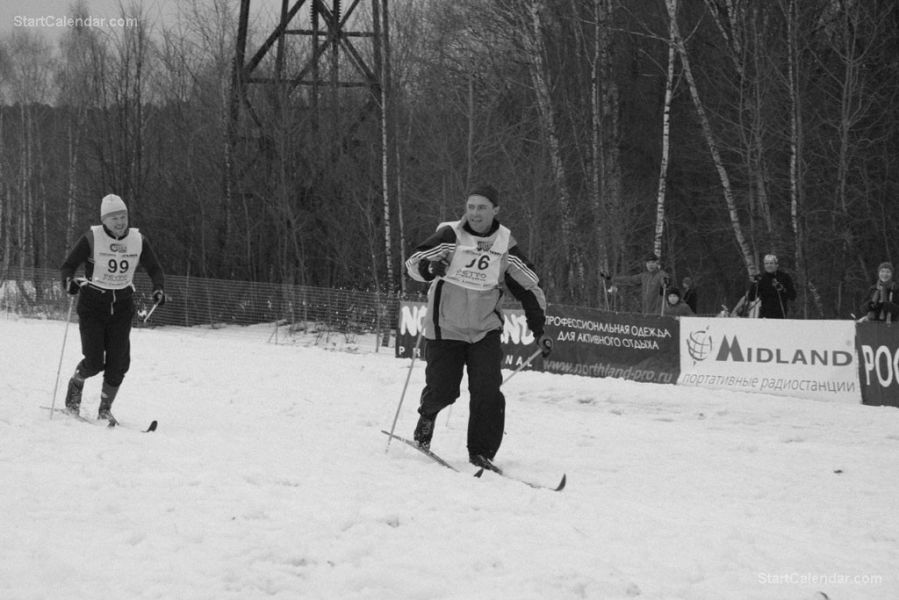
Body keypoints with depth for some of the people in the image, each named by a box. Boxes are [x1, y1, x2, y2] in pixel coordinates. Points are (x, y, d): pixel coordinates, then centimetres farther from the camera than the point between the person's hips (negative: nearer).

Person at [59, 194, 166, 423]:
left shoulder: (138, 240, -1)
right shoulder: (92, 238, -10)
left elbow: (154, 269, 7)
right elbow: (68, 265, -7)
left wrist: (159, 289, -13)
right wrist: (69, 281, -29)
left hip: (122, 306, 3)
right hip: (92, 304, -3)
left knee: (118, 363, -5)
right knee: (94, 362, -10)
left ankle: (105, 408, 13)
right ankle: (76, 383, 24)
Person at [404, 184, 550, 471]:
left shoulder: (506, 248, -2)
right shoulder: (450, 237, -9)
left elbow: (530, 288, 7)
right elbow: (414, 262, -13)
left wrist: (539, 329, 3)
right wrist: (430, 267, -36)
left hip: (485, 329, 2)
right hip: (445, 328, -2)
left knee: (487, 391, -12)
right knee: (443, 390, -4)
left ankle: (481, 452, -2)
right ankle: (427, 415, 32)